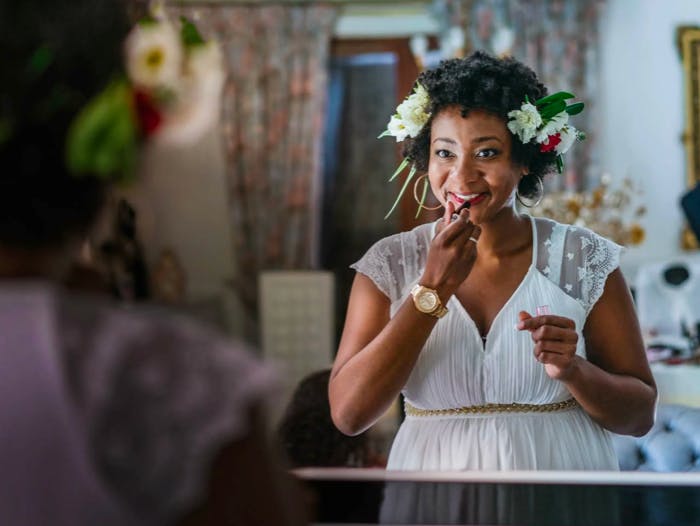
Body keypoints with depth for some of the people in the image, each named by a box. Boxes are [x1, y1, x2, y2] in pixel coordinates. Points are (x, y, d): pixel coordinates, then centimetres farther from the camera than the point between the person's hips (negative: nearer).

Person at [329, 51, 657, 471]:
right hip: (435, 466, 1)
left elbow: (639, 416, -5)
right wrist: (433, 290, -19)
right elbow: (348, 413, -16)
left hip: (562, 465, 0)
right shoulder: (390, 263, -6)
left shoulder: (585, 258, -7)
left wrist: (572, 370, -24)